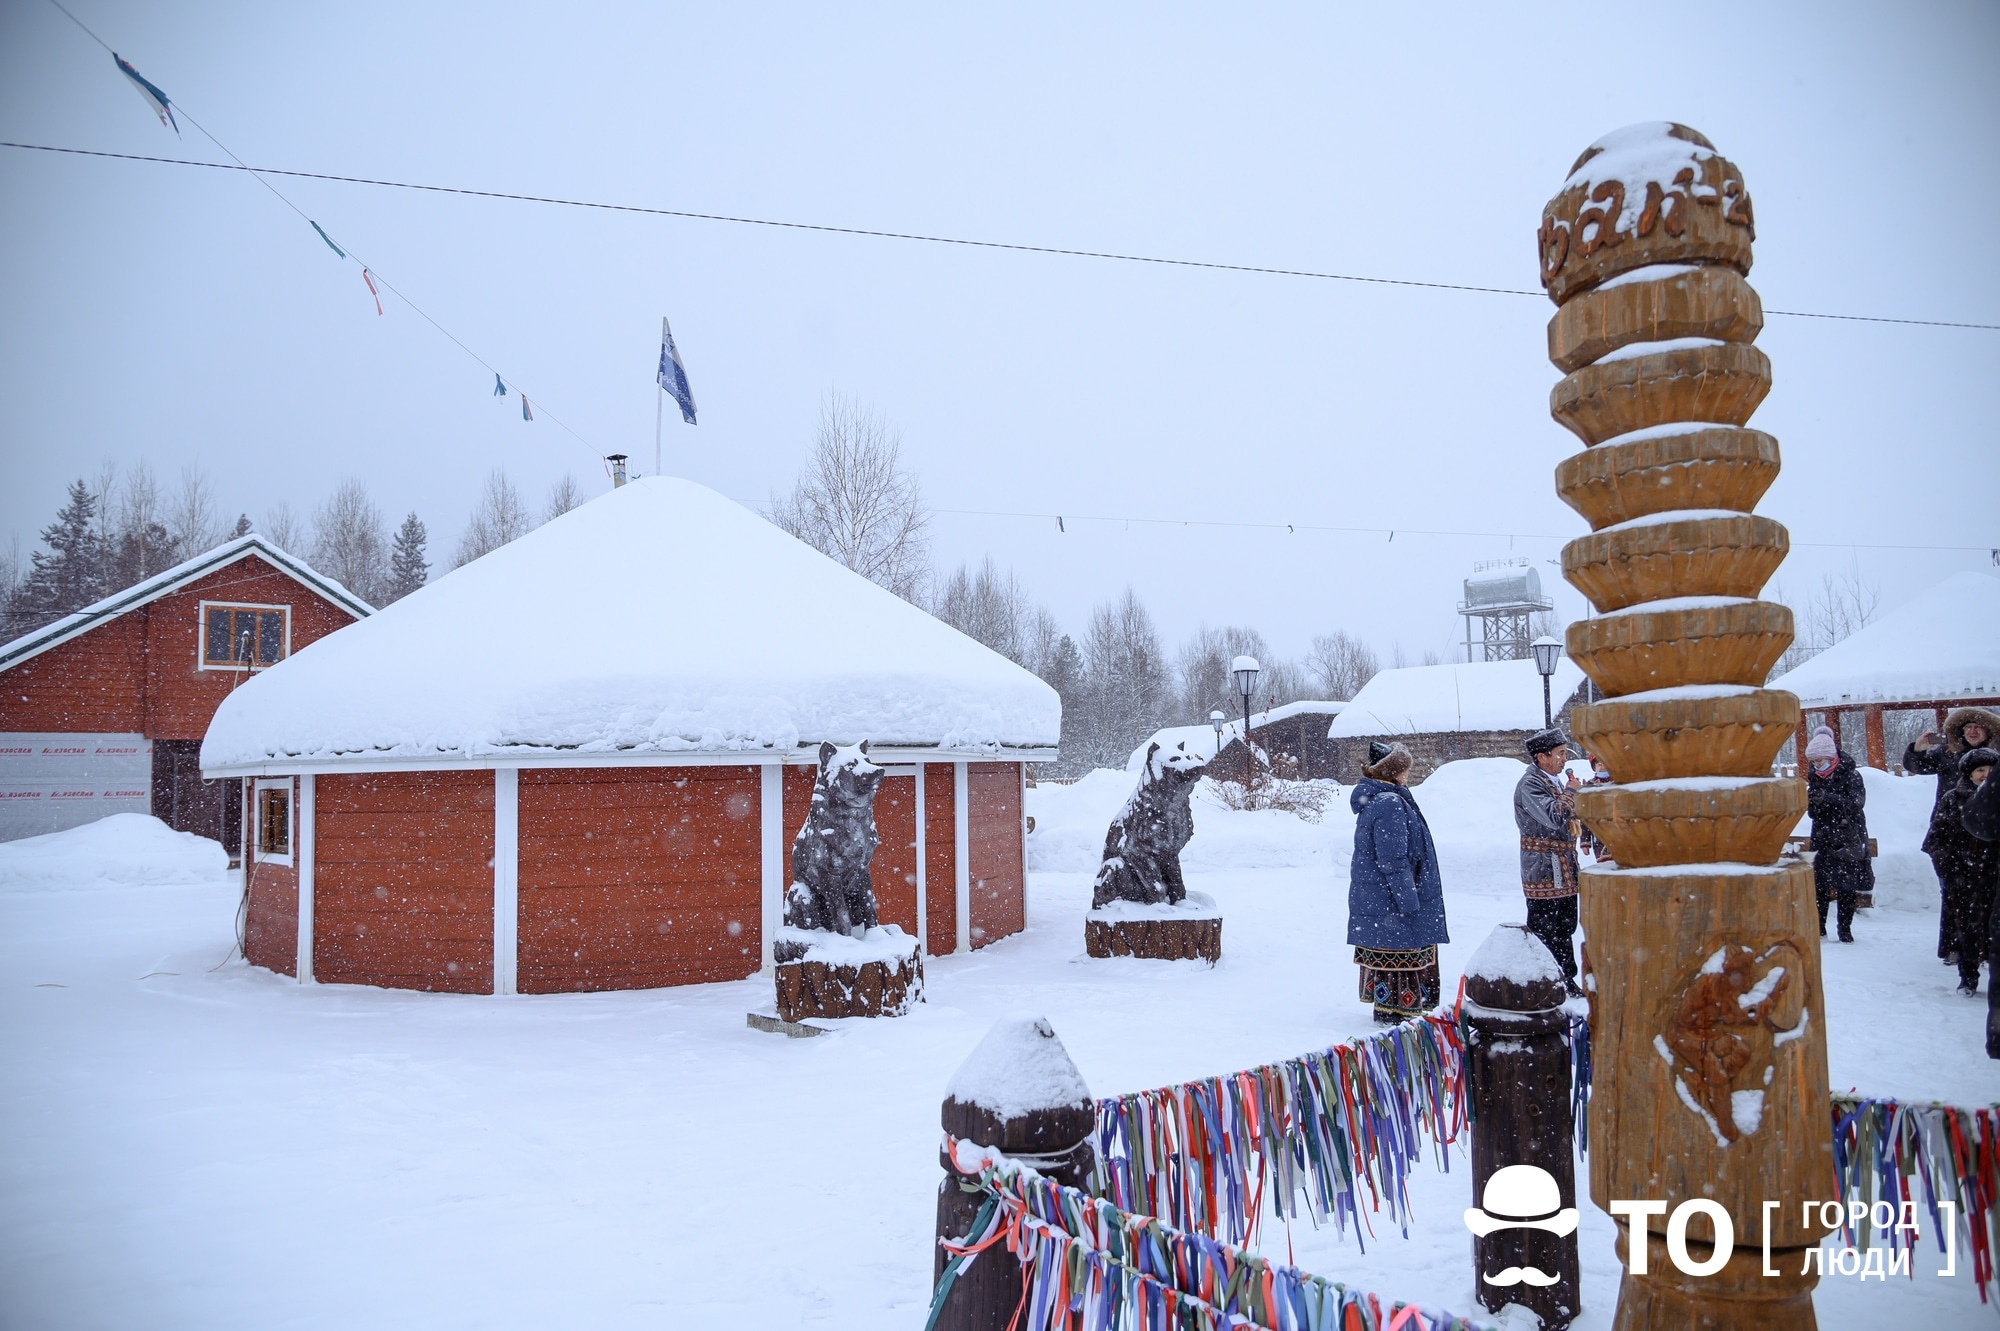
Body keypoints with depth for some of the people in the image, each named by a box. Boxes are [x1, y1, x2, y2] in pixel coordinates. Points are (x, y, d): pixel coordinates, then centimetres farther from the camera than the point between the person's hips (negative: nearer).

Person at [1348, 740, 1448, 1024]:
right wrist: (1408, 901, -18)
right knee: (1399, 950, -2)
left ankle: (1385, 1005, 24)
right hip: (1391, 900, -10)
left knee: (1387, 953, 16)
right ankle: (1394, 1010, 5)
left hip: (1372, 896, 10)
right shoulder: (1391, 804, -22)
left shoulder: (1372, 800, 12)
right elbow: (1393, 860, -23)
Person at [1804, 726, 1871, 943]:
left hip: (1848, 837, -4)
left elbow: (1856, 803, -21)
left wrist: (1827, 798, -31)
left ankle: (1845, 929, 8)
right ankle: (1818, 926, 5)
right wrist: (1809, 801, -17)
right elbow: (1813, 813, 6)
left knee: (1846, 884, 0)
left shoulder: (1849, 774, -7)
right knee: (1819, 882, -3)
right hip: (1823, 836, 4)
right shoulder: (1814, 777, 6)